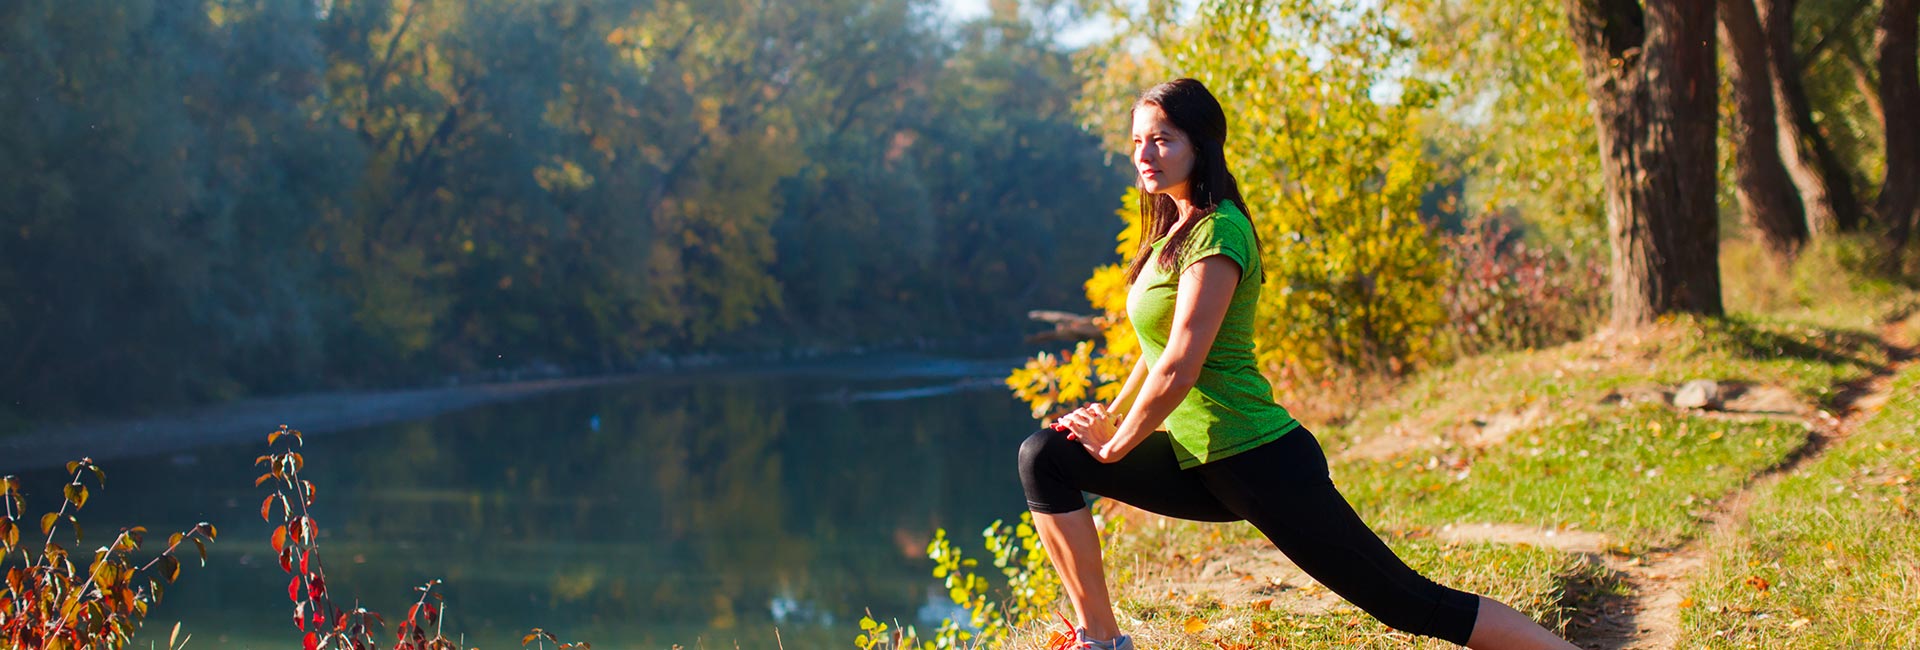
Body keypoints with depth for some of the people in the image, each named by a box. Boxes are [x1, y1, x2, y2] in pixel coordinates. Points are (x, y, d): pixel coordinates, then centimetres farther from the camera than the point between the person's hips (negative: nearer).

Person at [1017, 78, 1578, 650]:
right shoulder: (1177, 229, 13)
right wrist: (1111, 417, 13)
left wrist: (1115, 445, -9)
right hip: (1200, 464, 9)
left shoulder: (1216, 233, -16)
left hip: (1257, 467, -9)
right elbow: (1160, 348, 23)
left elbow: (1179, 369, -21)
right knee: (1045, 457, 1)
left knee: (1406, 602, -5)